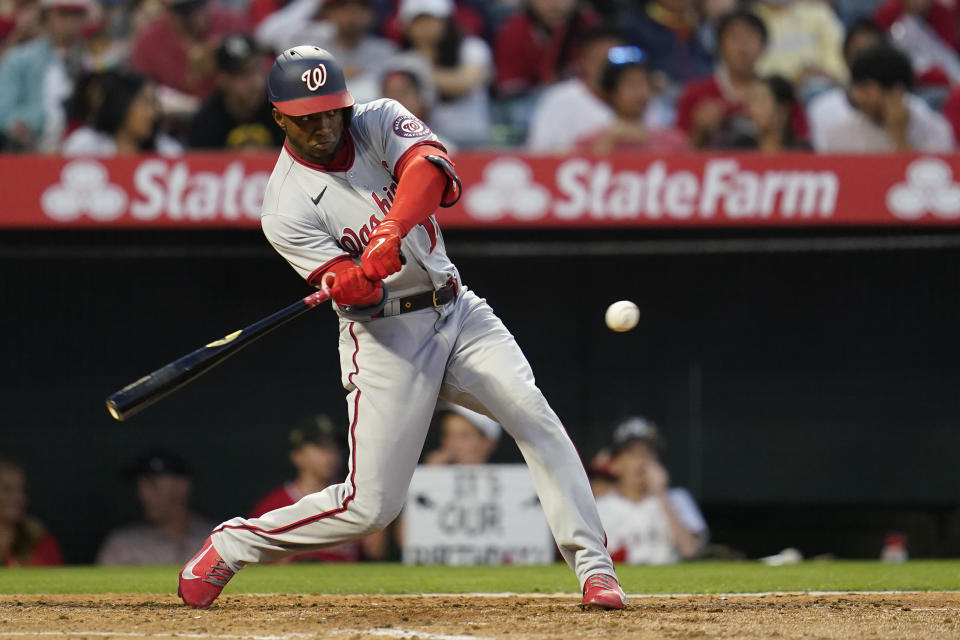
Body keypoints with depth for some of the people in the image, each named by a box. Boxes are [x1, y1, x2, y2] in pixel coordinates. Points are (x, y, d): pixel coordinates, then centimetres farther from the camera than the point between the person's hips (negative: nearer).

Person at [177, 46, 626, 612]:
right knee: (371, 504, -6)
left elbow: (431, 168, -22)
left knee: (534, 417, -17)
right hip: (385, 337, -4)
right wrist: (366, 274, -43)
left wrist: (393, 231, -39)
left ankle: (593, 565, -15)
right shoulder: (287, 208, -11)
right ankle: (233, 544, 12)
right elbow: (349, 288, -20)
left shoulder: (380, 122, -1)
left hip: (457, 311, 4)